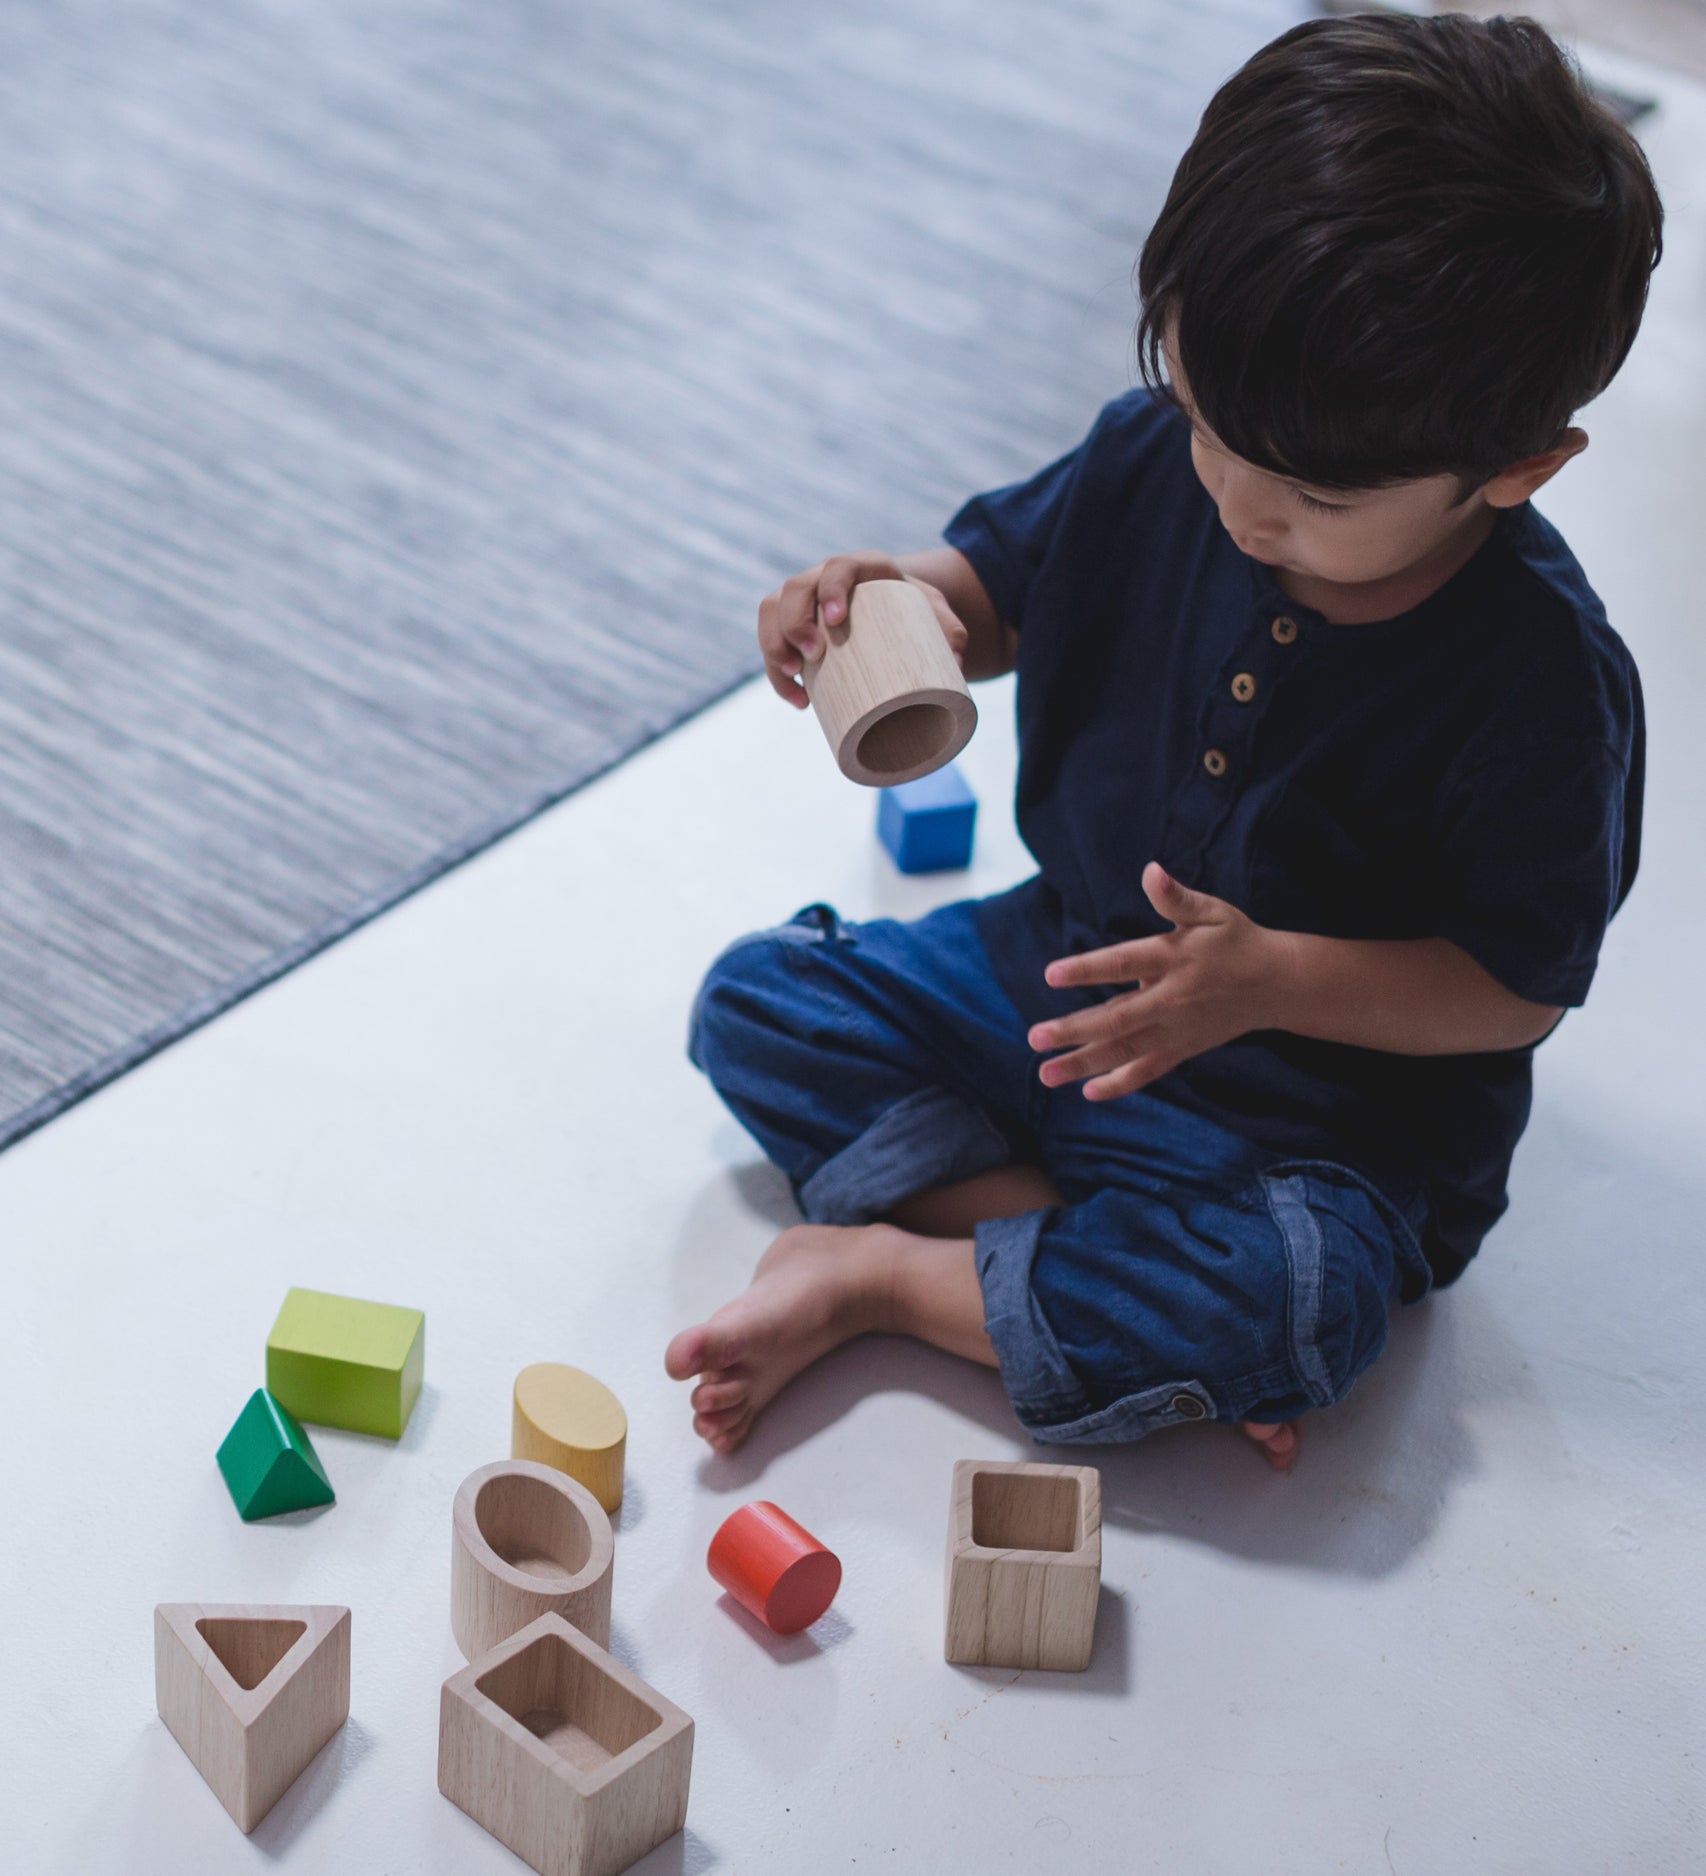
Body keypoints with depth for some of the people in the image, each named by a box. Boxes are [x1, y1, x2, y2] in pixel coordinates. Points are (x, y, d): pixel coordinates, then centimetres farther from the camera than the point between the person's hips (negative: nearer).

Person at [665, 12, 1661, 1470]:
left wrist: (1269, 981, -30)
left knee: (1299, 1298, -35)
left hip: (1321, 1104, -5)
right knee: (756, 1002, -5)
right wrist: (901, 598, -18)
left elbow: (1519, 987, -17)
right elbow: (1002, 579, 6)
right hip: (1061, 970, 6)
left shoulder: (1540, 680, -25)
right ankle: (1136, 1289, -18)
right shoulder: (1160, 459, -12)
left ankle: (876, 1271, -17)